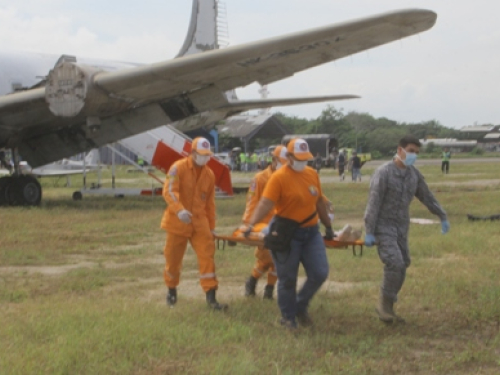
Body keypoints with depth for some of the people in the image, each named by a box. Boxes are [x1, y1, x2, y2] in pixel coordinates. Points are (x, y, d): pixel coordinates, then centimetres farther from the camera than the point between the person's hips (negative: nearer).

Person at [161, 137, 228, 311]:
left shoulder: (209, 174, 7)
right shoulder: (178, 168, -9)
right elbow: (169, 191, -22)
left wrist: (212, 226, 15)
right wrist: (179, 210, -38)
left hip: (200, 222, 3)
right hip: (178, 221, -3)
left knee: (207, 256, -8)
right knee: (173, 258, 8)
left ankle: (211, 297, -6)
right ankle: (171, 290, 33)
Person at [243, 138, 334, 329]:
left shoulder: (312, 174, 7)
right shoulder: (279, 177, -13)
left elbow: (319, 202, 18)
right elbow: (265, 203, -23)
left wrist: (328, 226, 23)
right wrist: (251, 224, -36)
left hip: (311, 231, 6)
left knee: (320, 273, 1)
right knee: (287, 278, 4)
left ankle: (300, 305, 25)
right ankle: (288, 317, 21)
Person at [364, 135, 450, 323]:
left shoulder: (414, 174, 4)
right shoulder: (383, 172, -15)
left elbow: (427, 197, 17)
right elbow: (373, 203, -18)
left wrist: (442, 216, 20)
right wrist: (369, 232, -21)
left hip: (402, 228, 7)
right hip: (383, 226, -7)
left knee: (402, 267, 7)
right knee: (395, 263, -19)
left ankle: (388, 307, 19)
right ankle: (385, 302, -2)